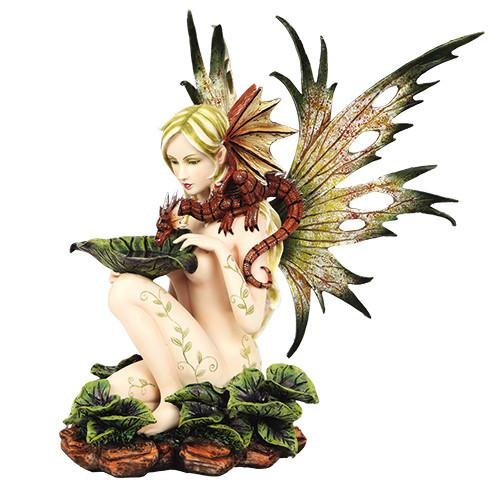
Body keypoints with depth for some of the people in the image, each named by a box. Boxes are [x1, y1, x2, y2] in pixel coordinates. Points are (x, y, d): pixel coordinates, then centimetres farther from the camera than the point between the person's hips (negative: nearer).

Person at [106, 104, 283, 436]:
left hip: (226, 367, -7)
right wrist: (143, 271, -3)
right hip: (194, 358, 8)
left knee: (125, 290, -19)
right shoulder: (189, 212, 9)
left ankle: (173, 402, -8)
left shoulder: (248, 219, -15)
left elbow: (252, 321, -22)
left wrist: (221, 250, -26)